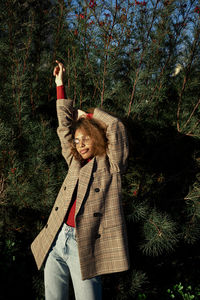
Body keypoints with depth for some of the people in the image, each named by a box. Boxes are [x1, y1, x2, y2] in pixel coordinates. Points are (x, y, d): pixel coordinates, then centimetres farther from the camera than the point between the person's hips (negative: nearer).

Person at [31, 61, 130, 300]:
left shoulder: (110, 165, 4)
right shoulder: (75, 162, 17)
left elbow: (115, 127, -5)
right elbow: (64, 127, 21)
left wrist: (87, 114, 12)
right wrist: (59, 83, 25)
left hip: (85, 246, -5)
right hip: (56, 241, 6)